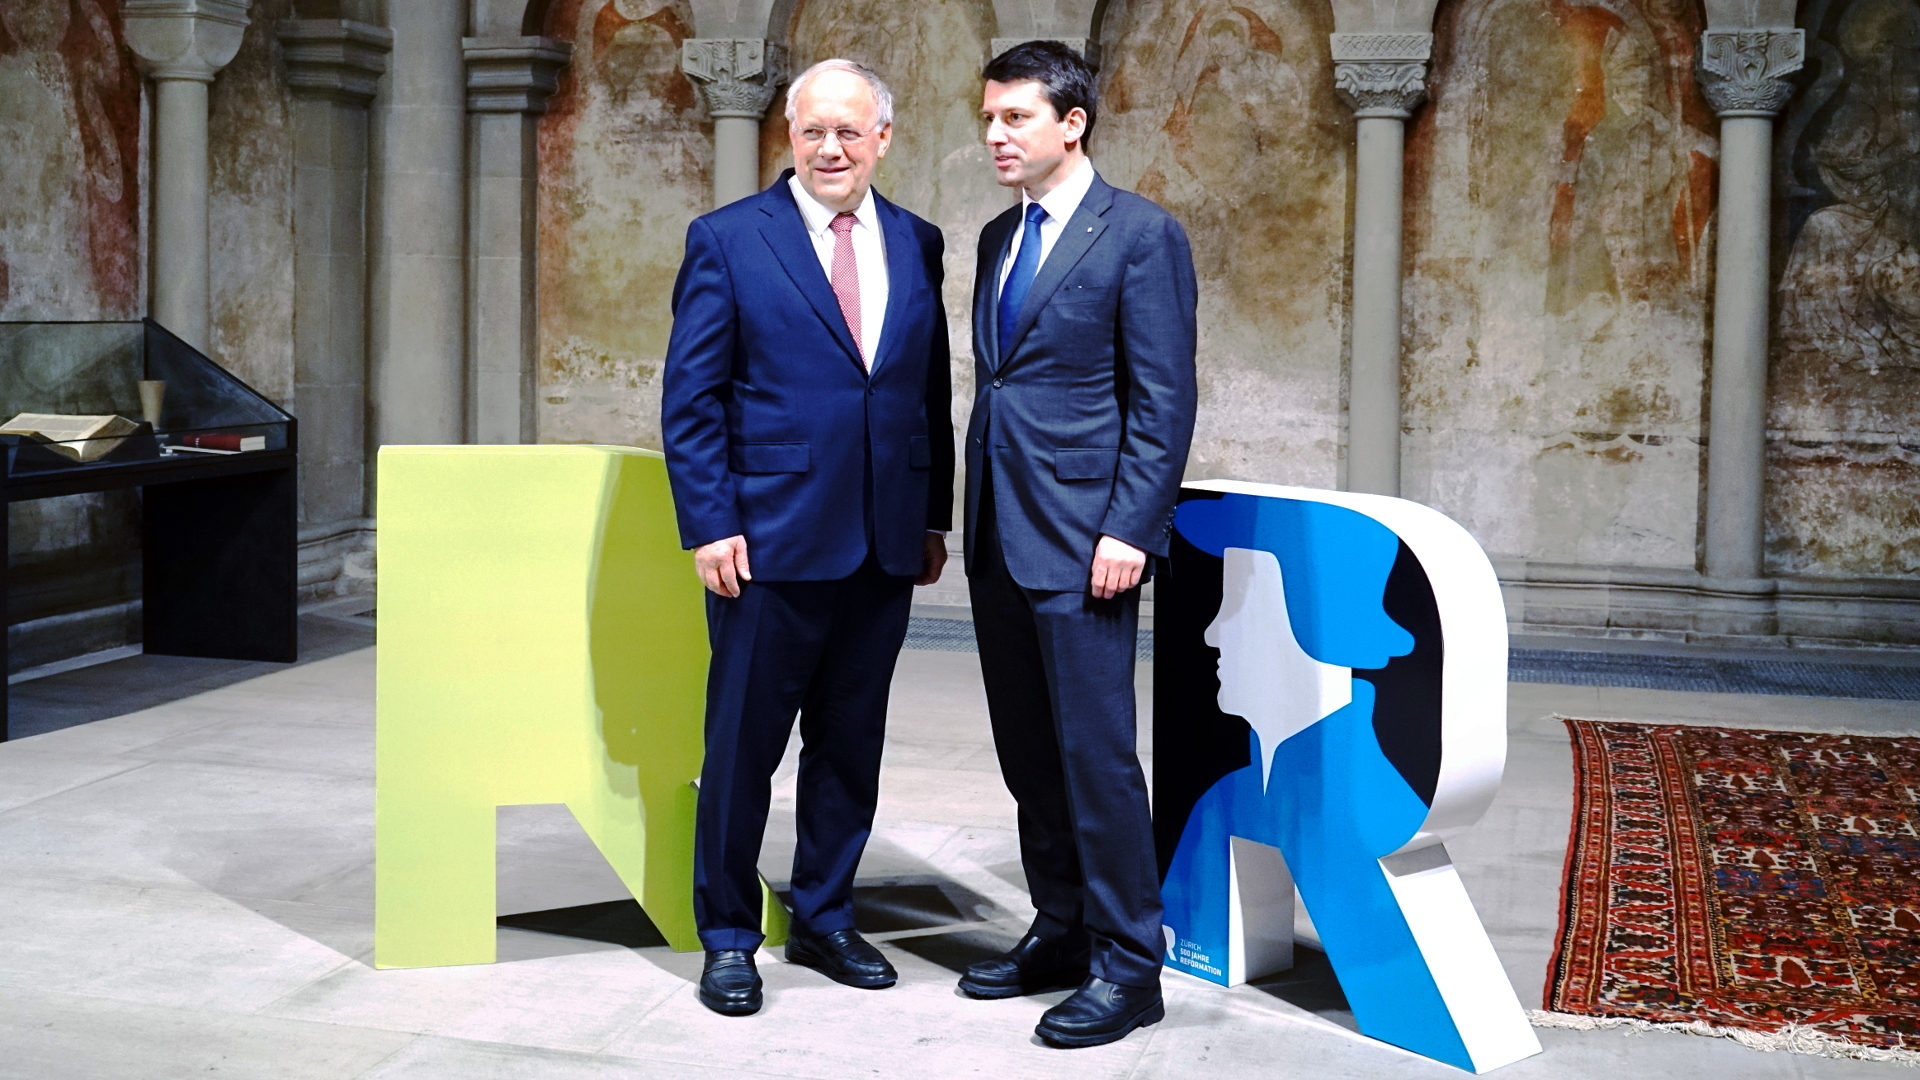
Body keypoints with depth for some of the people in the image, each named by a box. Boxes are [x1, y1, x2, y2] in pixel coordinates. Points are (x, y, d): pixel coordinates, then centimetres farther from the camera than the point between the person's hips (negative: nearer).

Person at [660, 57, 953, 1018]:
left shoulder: (918, 245, 10)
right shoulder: (728, 240, -3)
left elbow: (931, 392, 13)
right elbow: (691, 398, -5)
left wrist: (935, 517, 9)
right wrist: (710, 526, -11)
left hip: (885, 545, 4)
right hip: (770, 541, -4)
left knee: (850, 743, 13)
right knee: (742, 747, 4)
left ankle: (824, 920, 28)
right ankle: (727, 939, 18)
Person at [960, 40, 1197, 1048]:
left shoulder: (1141, 234, -6)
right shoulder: (998, 237, 16)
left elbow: (1164, 402, -10)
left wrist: (1127, 530, -17)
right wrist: (973, 518, 16)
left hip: (1082, 538, -7)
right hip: (999, 535, 8)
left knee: (1095, 750, -5)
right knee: (1028, 753, 12)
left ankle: (1127, 964, 5)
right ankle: (1061, 930, 25)